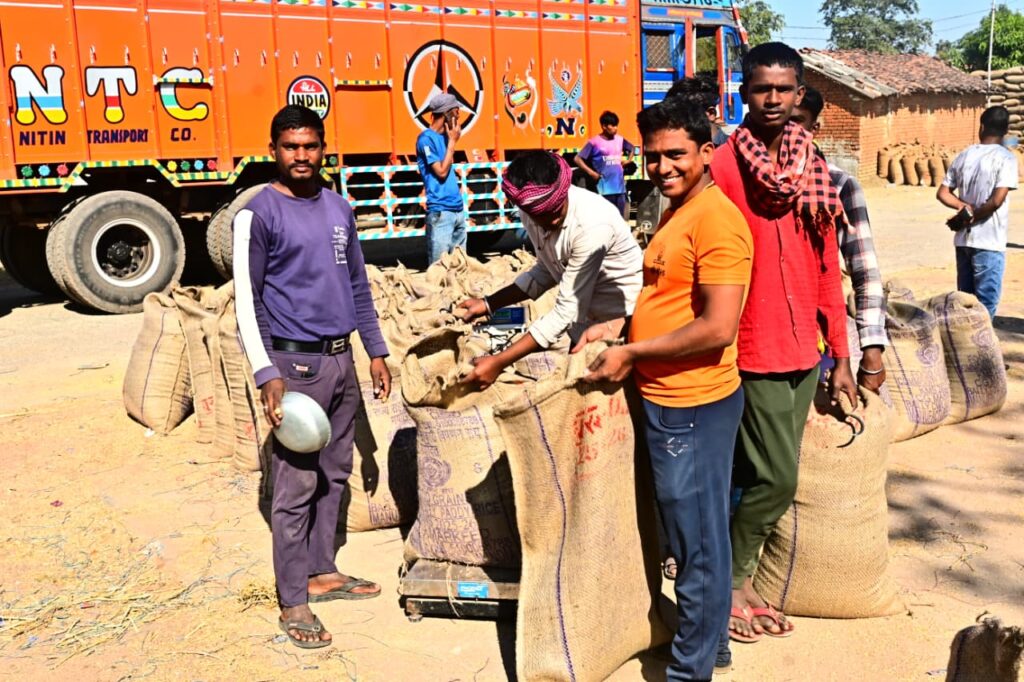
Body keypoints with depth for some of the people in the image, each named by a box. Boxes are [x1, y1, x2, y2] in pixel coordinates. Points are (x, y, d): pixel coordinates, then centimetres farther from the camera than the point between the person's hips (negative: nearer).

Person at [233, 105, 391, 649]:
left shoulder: (338, 209, 11)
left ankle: (322, 572, 29)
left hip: (341, 361, 7)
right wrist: (267, 373, -16)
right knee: (296, 486, -3)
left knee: (335, 474, 14)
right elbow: (247, 299, -9)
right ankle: (292, 602, 9)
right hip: (296, 364, -6)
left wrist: (376, 352, 14)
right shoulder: (259, 214, -7)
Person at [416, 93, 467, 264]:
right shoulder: (426, 139, -9)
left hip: (458, 209, 8)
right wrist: (452, 142, -8)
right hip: (440, 211, -8)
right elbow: (442, 172, -14)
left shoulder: (445, 136, 14)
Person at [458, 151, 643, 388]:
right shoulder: (532, 211, -11)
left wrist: (499, 362, -34)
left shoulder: (591, 224, -33)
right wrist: (488, 304, -4)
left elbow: (567, 311, -33)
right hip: (585, 319, 7)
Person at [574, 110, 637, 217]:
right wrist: (591, 172, -11)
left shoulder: (620, 140, 8)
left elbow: (632, 148, 29)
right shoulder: (594, 142, -7)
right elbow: (577, 159, -7)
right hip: (605, 188, -5)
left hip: (620, 186, 5)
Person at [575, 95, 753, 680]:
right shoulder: (676, 212, 13)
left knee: (699, 541, 5)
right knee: (691, 535, 22)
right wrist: (617, 326, 9)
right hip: (667, 399, 10)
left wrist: (631, 355, -16)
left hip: (694, 405, -10)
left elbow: (717, 327, -24)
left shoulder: (715, 217, -18)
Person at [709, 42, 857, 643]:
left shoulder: (813, 167, 9)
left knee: (771, 479, 12)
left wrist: (840, 356, 11)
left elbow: (828, 267, 11)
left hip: (804, 351, 6)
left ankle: (740, 579, 29)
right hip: (755, 351, -6)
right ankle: (726, 585, 19)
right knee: (777, 480, -3)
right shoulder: (722, 166, -10)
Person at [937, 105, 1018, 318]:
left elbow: (943, 193, 6)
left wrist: (965, 208, -3)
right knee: (985, 305, 0)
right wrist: (974, 217, -5)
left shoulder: (964, 155, 7)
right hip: (989, 242, -5)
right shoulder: (1006, 158, -9)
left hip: (963, 239, 5)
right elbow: (997, 200, -18)